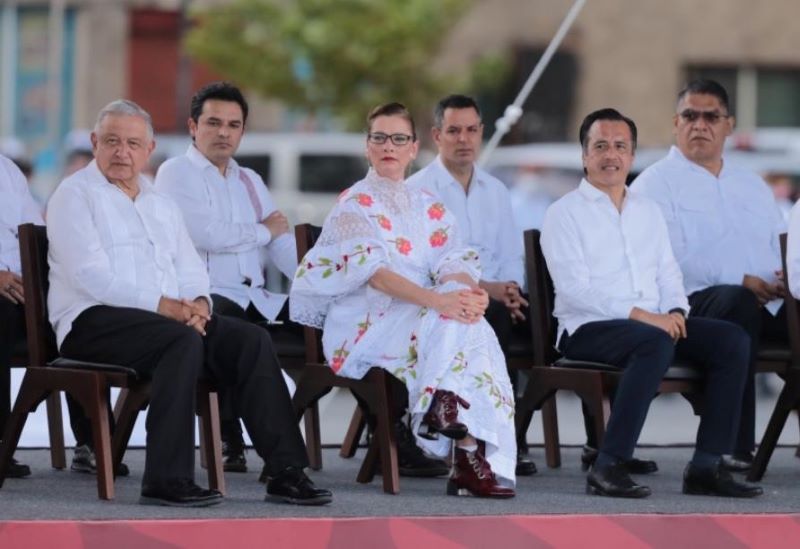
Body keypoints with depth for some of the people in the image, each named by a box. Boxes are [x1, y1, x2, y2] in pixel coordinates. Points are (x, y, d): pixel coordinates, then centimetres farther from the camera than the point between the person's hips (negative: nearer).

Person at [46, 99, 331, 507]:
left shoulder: (161, 205, 25)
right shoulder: (75, 195, 1)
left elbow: (191, 269, 19)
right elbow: (91, 274, -12)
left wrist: (198, 302, -7)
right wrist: (165, 306, -19)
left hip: (173, 317, 7)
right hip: (94, 321, -7)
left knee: (252, 340, -16)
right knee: (184, 341, -35)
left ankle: (286, 471, -18)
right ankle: (167, 480, -36)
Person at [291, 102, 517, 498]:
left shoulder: (431, 210, 20)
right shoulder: (355, 204, 1)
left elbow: (453, 262, 4)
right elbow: (372, 269, -16)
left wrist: (470, 290, -22)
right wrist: (435, 299, -31)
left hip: (421, 322, 5)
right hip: (364, 327, -5)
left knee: (465, 313, -28)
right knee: (453, 319, -30)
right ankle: (470, 458, -38)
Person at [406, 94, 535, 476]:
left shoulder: (495, 190, 20)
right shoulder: (418, 190, -1)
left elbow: (511, 256, 18)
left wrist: (511, 289, -7)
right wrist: (486, 288, -22)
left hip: (496, 298, 5)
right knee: (494, 316, -35)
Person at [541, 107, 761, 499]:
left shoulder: (648, 211, 22)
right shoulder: (565, 213, 0)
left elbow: (668, 273, 19)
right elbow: (574, 288, -12)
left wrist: (675, 312, -5)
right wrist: (639, 315, -20)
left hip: (654, 323, 7)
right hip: (588, 329, -7)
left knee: (731, 340, -15)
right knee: (655, 342, -38)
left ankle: (706, 466, -18)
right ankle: (609, 467, -37)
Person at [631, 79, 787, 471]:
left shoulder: (752, 186, 29)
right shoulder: (656, 184, 7)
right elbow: (669, 261, -7)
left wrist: (788, 275, 0)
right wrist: (739, 282, -15)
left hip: (767, 303, 6)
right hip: (695, 304, -6)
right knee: (736, 300, -39)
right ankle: (735, 445, -39)